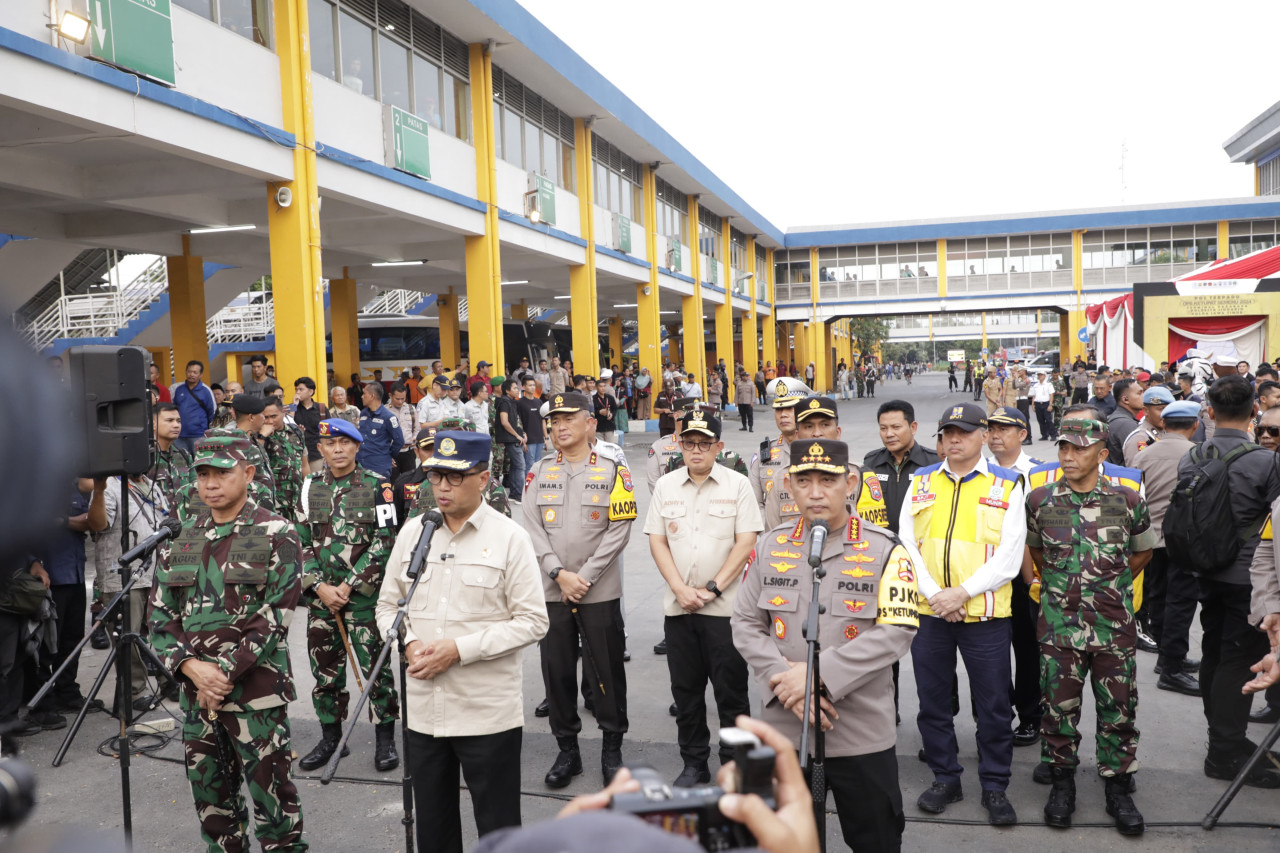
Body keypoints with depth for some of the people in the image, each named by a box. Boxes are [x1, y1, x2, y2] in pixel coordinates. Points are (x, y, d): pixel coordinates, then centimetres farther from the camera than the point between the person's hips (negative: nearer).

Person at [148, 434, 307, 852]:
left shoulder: (275, 534, -6)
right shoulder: (180, 539, 10)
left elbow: (273, 618, -12)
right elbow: (160, 615, 7)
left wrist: (225, 671, -16)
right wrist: (192, 668, -9)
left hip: (257, 691, -5)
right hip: (196, 692, 5)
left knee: (272, 798, 1)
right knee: (211, 800, 15)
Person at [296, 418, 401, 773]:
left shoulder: (377, 485, -4)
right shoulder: (310, 487, 7)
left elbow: (383, 542, -9)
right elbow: (302, 542, 7)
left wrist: (348, 586, -12)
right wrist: (319, 587, -6)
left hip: (364, 594, -4)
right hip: (321, 594, 4)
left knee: (375, 664, 0)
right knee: (325, 668, 11)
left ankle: (385, 738, 14)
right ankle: (329, 736, 26)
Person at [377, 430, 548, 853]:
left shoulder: (509, 537, -8)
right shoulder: (412, 531, 5)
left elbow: (532, 622, -10)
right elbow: (388, 604, 12)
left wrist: (459, 649, -17)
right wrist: (409, 643, -9)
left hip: (488, 711, -4)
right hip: (422, 709, 4)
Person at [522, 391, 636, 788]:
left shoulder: (612, 470, -1)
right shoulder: (541, 471, 6)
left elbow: (619, 529, -7)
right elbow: (533, 527, 1)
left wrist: (585, 577, -13)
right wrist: (560, 573, -11)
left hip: (600, 592, -2)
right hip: (552, 591, 3)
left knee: (606, 672, 4)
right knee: (557, 672, 8)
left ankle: (612, 748, 20)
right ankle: (567, 750, 23)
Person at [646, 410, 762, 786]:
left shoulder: (737, 484, -1)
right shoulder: (665, 486, 7)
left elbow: (745, 543, -6)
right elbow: (657, 541, 5)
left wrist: (712, 588, -11)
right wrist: (681, 590, -7)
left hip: (725, 605, -3)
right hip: (677, 605, 3)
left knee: (731, 690, 2)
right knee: (685, 689, 11)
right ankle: (694, 764, 24)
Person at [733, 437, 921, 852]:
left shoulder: (885, 550, -6)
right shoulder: (769, 547, 5)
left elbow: (897, 631, -14)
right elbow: (745, 624, 3)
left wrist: (820, 674, -20)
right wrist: (784, 680, -13)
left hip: (862, 736, -2)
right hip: (783, 731, 3)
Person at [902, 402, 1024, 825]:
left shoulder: (1006, 485, 0)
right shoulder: (921, 483, 7)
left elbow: (1009, 556, -6)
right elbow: (907, 544, 2)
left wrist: (963, 592, -15)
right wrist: (934, 594, -10)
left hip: (985, 615, -2)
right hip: (928, 613, 3)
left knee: (993, 706, 6)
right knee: (932, 701, 12)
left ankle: (995, 786, 22)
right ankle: (944, 778, 28)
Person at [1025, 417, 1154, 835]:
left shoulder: (1127, 501, -3)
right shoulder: (1039, 500, -2)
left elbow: (1142, 552, 13)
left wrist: (1111, 584, 13)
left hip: (1115, 627, 0)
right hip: (1059, 625, 0)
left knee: (1118, 710, 8)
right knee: (1059, 708, 8)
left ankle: (1118, 789, 24)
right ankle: (1062, 782, 25)